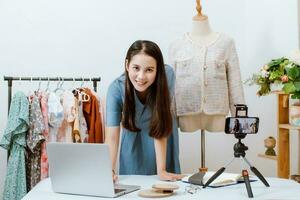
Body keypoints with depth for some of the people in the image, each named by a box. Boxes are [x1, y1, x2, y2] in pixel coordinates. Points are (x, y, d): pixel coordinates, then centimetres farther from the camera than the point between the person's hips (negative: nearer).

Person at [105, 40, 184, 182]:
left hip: (163, 137, 0)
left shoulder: (167, 76, -31)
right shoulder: (116, 88, -28)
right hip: (133, 139, 0)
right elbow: (112, 136, -31)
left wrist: (161, 171, -32)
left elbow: (160, 127, -29)